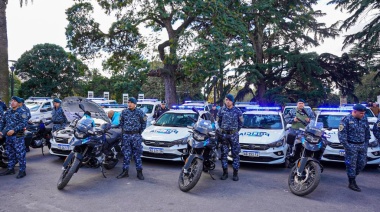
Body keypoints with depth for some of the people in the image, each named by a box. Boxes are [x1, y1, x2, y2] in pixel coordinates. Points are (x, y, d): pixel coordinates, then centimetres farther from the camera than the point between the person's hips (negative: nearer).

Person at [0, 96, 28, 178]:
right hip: (8, 136, 7)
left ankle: (22, 171, -1)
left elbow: (23, 123, -17)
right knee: (10, 154, 16)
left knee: (20, 154, -6)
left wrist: (14, 130, -23)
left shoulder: (21, 112, -6)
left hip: (17, 137, -7)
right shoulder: (7, 112, 16)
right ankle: (10, 169, 27)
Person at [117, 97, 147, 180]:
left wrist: (140, 131, 5)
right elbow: (121, 122, 18)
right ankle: (125, 171, 14)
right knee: (126, 154, 7)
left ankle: (139, 172, 8)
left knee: (137, 154, 1)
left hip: (136, 136, -3)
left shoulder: (139, 112, -2)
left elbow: (144, 123, 5)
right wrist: (124, 130, 12)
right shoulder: (124, 112, 6)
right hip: (126, 135, 3)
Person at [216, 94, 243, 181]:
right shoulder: (221, 110, 2)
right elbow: (218, 121, 14)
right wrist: (222, 129, 11)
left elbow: (241, 122, 9)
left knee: (235, 154, 1)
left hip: (234, 135, -1)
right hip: (223, 135, 1)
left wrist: (236, 130, 9)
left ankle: (235, 173, 9)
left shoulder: (237, 111, -1)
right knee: (224, 154, 5)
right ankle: (225, 172, 15)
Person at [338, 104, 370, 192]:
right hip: (351, 146, -6)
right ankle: (352, 183, 8)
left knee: (362, 163, 9)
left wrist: (366, 143, 11)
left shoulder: (364, 119, 8)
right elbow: (341, 134, -13)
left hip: (362, 145, 6)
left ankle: (352, 177, 29)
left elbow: (367, 132, 17)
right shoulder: (346, 119, -11)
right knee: (351, 164, -1)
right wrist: (346, 145, -15)